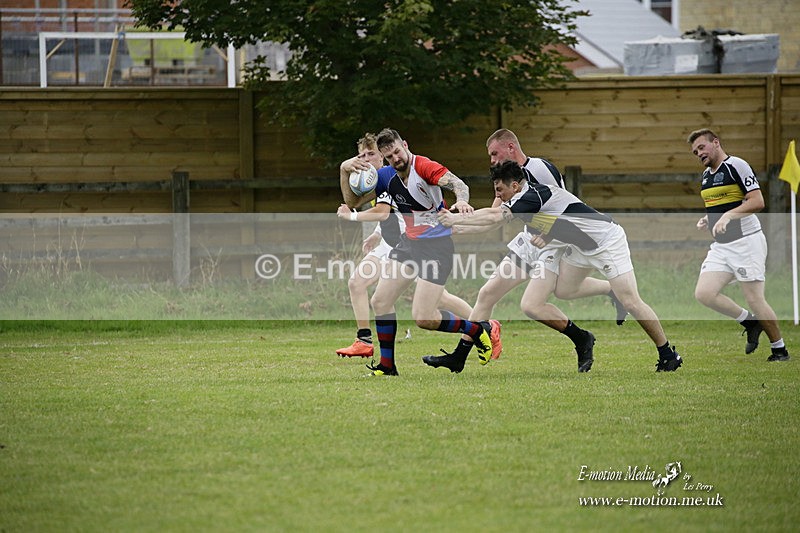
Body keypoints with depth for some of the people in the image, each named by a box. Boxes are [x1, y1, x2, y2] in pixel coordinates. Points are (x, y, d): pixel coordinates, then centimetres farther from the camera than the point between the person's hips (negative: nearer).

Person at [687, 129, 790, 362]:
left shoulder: (736, 165, -10)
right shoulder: (706, 175, 17)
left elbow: (757, 201, -17)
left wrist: (728, 216, -26)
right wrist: (706, 220, 9)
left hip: (746, 241, -8)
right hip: (721, 246, 8)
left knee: (755, 299, -7)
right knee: (704, 293, -9)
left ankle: (780, 349, 9)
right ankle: (750, 322, 10)